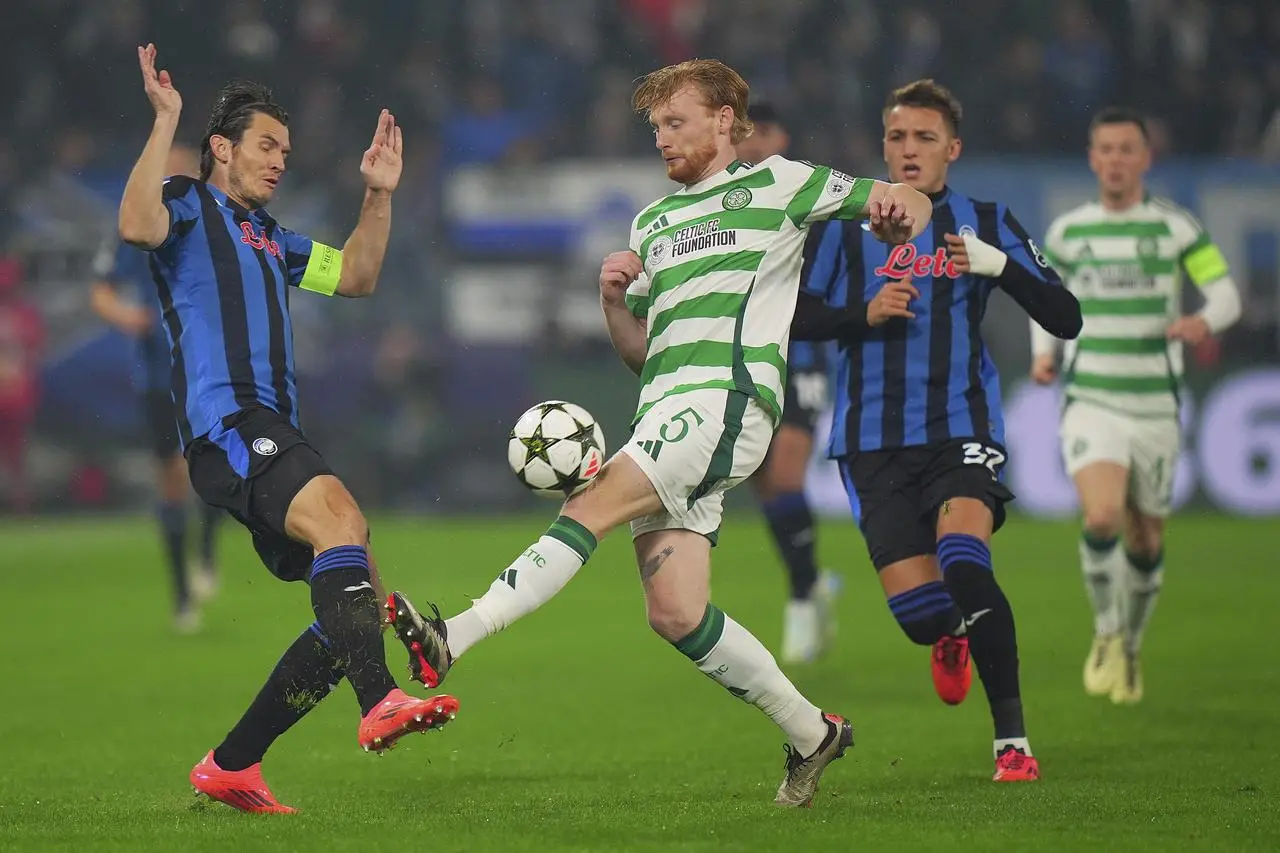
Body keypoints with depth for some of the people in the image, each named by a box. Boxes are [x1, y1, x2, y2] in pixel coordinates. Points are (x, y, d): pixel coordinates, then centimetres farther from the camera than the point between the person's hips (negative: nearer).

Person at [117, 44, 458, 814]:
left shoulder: (265, 236, 31)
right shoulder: (188, 208, 5)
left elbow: (355, 278, 35)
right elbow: (138, 225, -18)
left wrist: (379, 197, 25)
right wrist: (166, 121, -18)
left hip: (272, 435, 10)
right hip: (226, 423, -9)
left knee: (356, 598, 4)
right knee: (338, 514, -34)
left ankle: (232, 766, 8)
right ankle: (380, 701, -49)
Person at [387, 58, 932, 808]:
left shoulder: (775, 185, 9)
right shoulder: (653, 223, 28)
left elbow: (910, 205, 11)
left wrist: (896, 210, -13)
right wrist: (614, 302, 7)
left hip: (726, 400, -7)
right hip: (665, 417, 7)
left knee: (592, 509, -24)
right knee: (676, 613, -3)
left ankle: (453, 640, -36)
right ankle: (811, 733, 11)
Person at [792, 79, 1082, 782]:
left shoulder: (985, 223, 7)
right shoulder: (845, 222, 7)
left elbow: (1066, 320, 2)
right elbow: (794, 315, 8)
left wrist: (1000, 265, -15)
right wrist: (862, 314, -10)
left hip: (961, 430, -1)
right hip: (873, 440, 1)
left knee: (965, 566, -27)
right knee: (918, 612, -8)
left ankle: (1013, 739, -15)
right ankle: (952, 638, 34)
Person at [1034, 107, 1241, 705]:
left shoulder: (1174, 226, 0)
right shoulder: (1066, 231, 5)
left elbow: (1226, 294, -1)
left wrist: (1204, 322, -24)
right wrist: (1044, 353, 2)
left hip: (1155, 406, 1)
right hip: (1091, 402, -1)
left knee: (1145, 541, 9)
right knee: (1102, 516, -24)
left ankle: (1132, 648, 33)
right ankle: (1106, 634, -3)